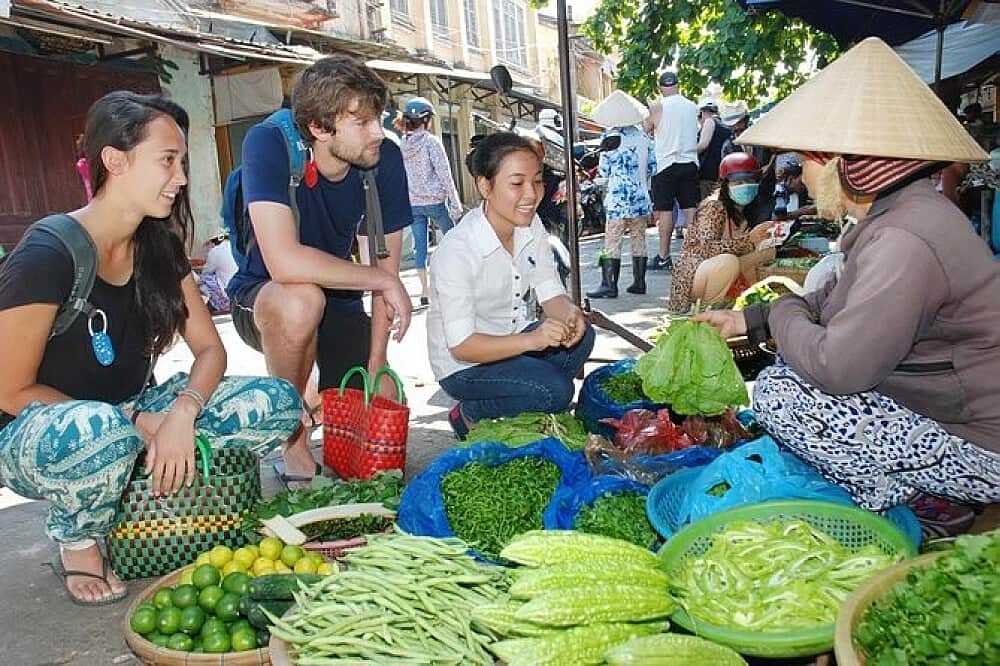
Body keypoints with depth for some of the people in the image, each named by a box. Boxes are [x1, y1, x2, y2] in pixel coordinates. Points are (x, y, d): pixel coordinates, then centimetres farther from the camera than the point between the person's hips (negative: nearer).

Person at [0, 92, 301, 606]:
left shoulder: (159, 249, 0)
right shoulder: (45, 257, -20)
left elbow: (210, 349, -2)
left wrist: (181, 414, -23)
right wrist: (137, 424, -21)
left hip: (134, 417, 6)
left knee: (275, 404, -15)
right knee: (99, 433, -43)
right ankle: (77, 542, -8)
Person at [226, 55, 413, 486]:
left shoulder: (385, 159, -15)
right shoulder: (268, 145, -27)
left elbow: (385, 264, -9)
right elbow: (284, 262, -38)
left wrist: (376, 367, -12)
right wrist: (383, 281, -29)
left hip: (338, 298, 3)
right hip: (262, 298, -3)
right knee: (302, 300, -38)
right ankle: (292, 433, -13)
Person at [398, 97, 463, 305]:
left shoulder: (401, 144, 5)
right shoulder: (431, 141, -9)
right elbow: (444, 174, -11)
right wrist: (455, 202, -7)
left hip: (412, 203, 4)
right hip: (434, 200, -4)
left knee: (419, 245, 6)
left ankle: (425, 291, 6)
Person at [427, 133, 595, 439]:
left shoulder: (532, 226, -4)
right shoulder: (457, 250, -27)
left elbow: (550, 294, -3)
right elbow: (461, 346, -27)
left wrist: (570, 314, -27)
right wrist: (532, 340, -40)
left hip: (516, 341, 7)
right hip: (463, 367, -7)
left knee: (581, 335, -17)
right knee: (555, 390, -25)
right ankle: (470, 414, 1)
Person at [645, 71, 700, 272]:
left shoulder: (657, 106, -5)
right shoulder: (693, 106, 8)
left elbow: (647, 130, 7)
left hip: (666, 163, -4)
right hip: (690, 162, 4)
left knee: (664, 210, -2)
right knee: (690, 208, 6)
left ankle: (663, 257, 0)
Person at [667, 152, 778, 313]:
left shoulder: (746, 211, 4)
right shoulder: (713, 207, -19)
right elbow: (708, 248, -32)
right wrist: (749, 239, -42)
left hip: (721, 271, 8)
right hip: (692, 275, -7)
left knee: (767, 251, -3)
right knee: (729, 261, -36)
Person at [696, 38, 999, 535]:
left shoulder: (905, 240, -28)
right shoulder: (895, 216, 5)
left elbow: (836, 367, -31)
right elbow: (831, 301, 17)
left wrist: (782, 314, -11)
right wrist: (745, 320, 12)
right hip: (951, 414, 10)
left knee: (778, 393, -16)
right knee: (788, 375, 16)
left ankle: (925, 507, -1)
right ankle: (922, 490, 13)